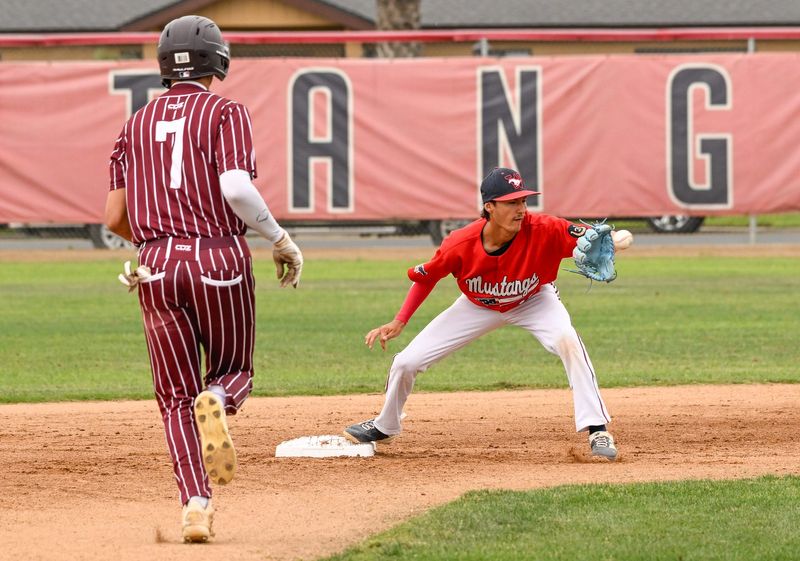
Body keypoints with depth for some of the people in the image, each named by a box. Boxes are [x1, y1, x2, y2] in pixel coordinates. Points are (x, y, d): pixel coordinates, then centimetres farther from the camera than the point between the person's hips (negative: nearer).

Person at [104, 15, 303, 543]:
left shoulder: (137, 123, 14)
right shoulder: (226, 112, 1)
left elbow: (115, 217, 12)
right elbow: (236, 187, -16)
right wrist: (281, 239, -5)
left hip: (157, 267, 3)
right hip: (221, 260, -3)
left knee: (177, 396, 9)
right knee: (235, 368, 17)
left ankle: (195, 502, -10)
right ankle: (218, 401, -20)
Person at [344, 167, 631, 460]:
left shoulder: (542, 230, -36)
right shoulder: (461, 244, -32)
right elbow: (426, 276, -13)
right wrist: (398, 323, -16)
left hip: (533, 301, -1)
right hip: (478, 306, 1)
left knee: (567, 339, -34)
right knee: (406, 363, 0)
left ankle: (597, 430, -23)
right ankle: (385, 426, 33)